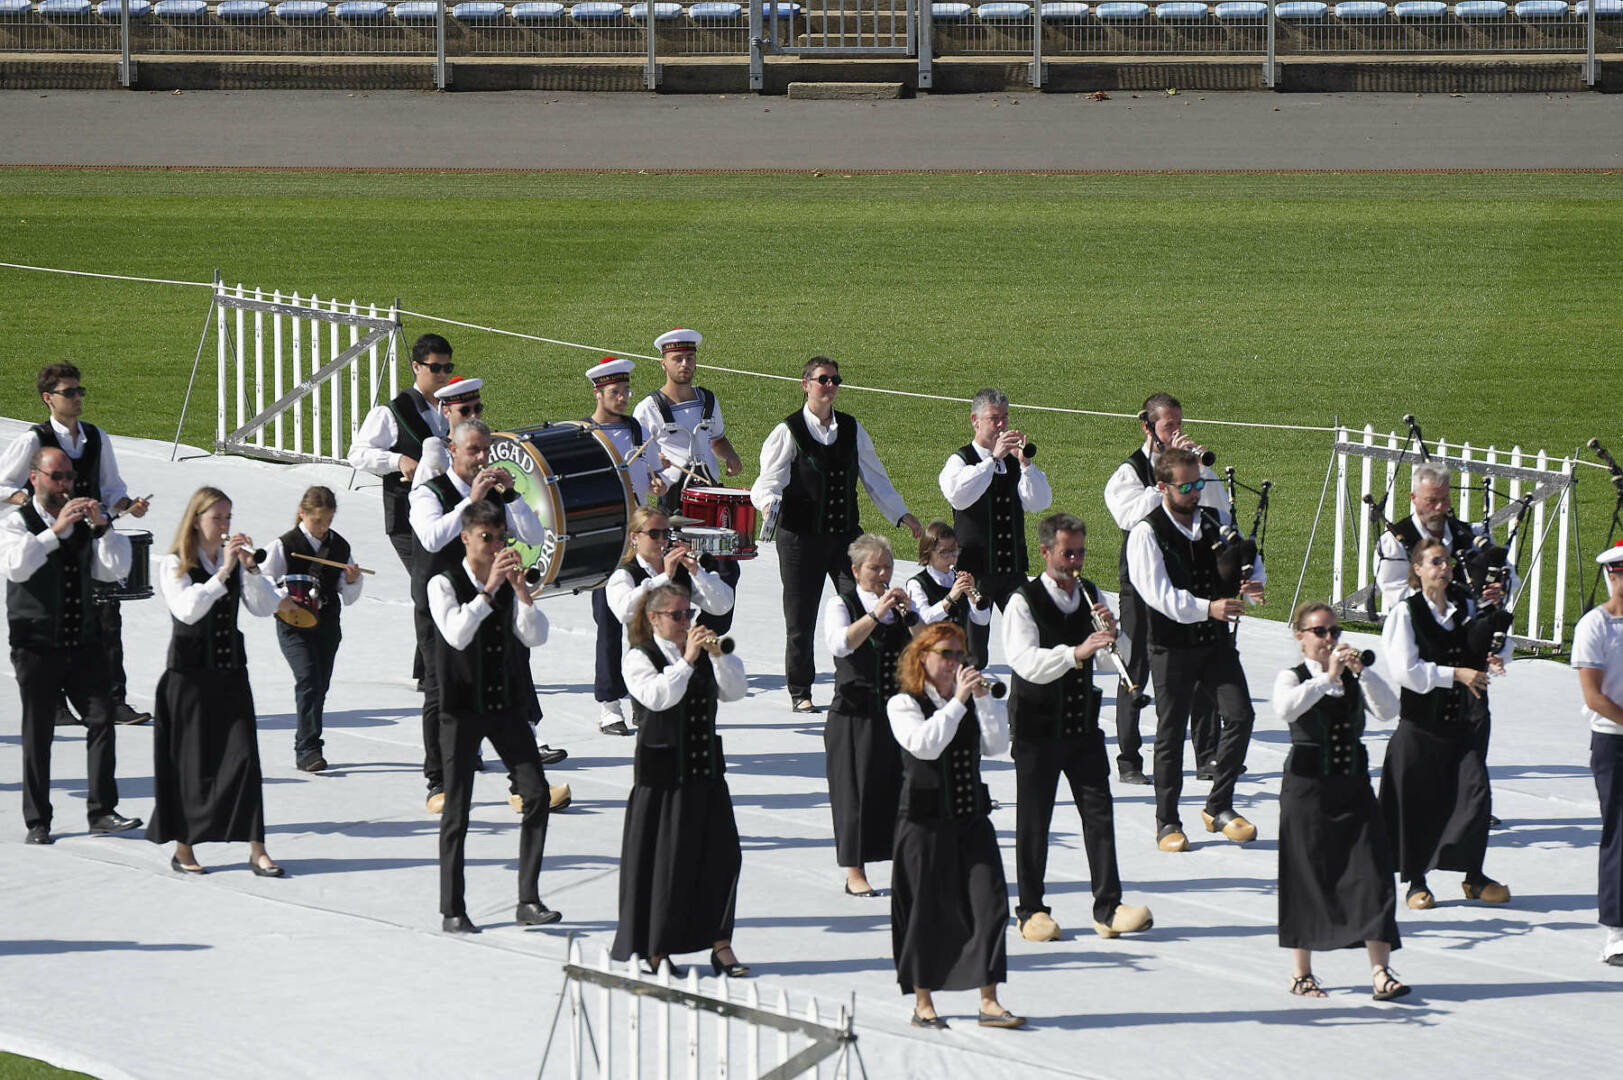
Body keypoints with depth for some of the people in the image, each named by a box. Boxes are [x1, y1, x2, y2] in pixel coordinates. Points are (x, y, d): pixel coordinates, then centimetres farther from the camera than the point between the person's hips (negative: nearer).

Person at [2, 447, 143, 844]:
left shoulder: (83, 524, 13)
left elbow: (115, 569, 5)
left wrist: (102, 527, -9)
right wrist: (56, 530, -25)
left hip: (84, 643, 4)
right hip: (37, 645, -4)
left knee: (101, 718, -6)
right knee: (37, 733, 2)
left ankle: (102, 811, -4)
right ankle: (37, 821, 9)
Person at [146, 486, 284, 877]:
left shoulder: (235, 560, 10)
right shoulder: (174, 565, -4)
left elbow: (266, 607, 1)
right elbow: (187, 609, -21)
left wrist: (250, 568, -12)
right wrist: (223, 573, -22)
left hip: (231, 672, 4)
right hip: (189, 673, -4)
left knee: (243, 756, -4)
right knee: (190, 761, 1)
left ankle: (257, 851, -5)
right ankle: (183, 850, 13)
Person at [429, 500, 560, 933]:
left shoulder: (509, 582, 6)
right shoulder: (444, 584, -6)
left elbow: (536, 637, -5)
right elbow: (456, 634, -23)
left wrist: (520, 589, -18)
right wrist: (489, 589, -27)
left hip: (507, 704, 4)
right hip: (462, 707, -4)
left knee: (537, 794, -6)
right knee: (456, 809, 0)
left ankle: (528, 901, 1)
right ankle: (452, 910, 8)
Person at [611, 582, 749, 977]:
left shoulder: (705, 655, 12)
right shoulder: (640, 658, -4)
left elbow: (735, 692, 2)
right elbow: (656, 696, -20)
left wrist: (718, 656, -12)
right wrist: (686, 660, -22)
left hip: (706, 772, 5)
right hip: (662, 776, -5)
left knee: (720, 853, 0)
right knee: (661, 859, -1)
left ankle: (720, 945, 6)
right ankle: (655, 951, 8)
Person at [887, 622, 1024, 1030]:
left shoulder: (969, 702, 13)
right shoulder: (904, 704, -3)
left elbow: (997, 745, 1)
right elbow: (925, 744, -20)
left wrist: (982, 698, -9)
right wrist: (957, 702, -20)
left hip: (972, 820, 5)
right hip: (925, 823, -5)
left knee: (988, 903, -4)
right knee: (927, 909, 1)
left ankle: (989, 1001, -2)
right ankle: (923, 1003, 14)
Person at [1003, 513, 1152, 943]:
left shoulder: (1091, 595, 7)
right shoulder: (1023, 601, -10)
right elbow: (1026, 663, -25)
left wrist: (1112, 632, -13)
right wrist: (1075, 652, -37)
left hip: (1082, 722, 4)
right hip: (1037, 727, -4)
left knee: (1099, 811, 0)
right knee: (1034, 819, 3)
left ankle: (1108, 908, 2)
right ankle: (1031, 911, 12)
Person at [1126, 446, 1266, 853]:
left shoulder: (1214, 521, 7)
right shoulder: (1147, 533, -11)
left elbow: (1248, 557, 16)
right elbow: (1159, 593, -20)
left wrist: (1252, 582, -9)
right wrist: (1207, 608, -32)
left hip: (1218, 640, 5)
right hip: (1171, 645, -5)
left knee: (1240, 715, -5)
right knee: (1171, 732, 3)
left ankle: (1219, 807, 9)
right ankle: (1167, 822, 14)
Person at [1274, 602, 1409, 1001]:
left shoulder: (1355, 679, 10)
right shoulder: (1293, 678, -2)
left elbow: (1389, 710, -6)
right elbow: (1285, 709, -25)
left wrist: (1361, 671, -16)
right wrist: (1328, 677, -28)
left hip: (1353, 787, 4)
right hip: (1307, 788, -3)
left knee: (1372, 873, -6)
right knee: (1306, 877, 3)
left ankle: (1380, 971, -6)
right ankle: (1301, 972, 16)